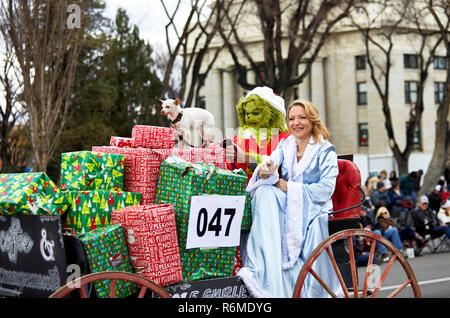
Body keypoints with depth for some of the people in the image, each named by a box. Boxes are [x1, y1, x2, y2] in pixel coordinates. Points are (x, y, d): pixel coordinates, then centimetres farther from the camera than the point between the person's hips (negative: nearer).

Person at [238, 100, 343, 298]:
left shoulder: (325, 150, 0)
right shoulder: (285, 146, 14)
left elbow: (326, 190, -11)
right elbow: (270, 166, -3)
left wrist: (289, 187, -14)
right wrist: (265, 170, -28)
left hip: (313, 208, -4)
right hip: (286, 206, 4)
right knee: (265, 191, -27)